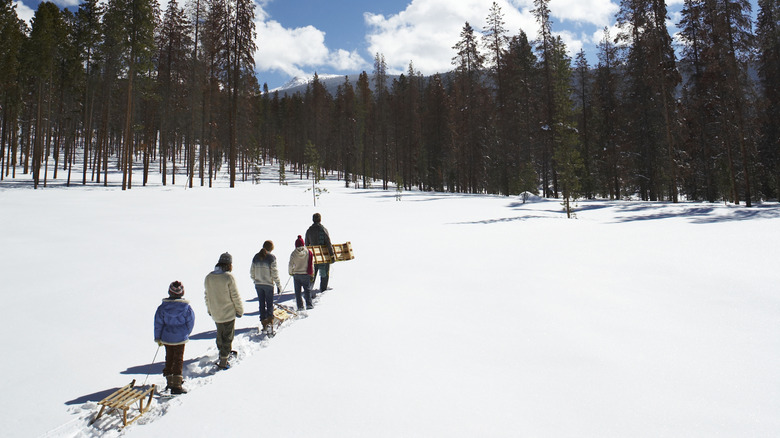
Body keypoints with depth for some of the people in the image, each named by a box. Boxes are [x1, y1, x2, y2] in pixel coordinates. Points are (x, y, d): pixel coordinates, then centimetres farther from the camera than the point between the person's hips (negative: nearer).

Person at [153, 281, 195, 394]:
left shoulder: (162, 307, -7)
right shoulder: (186, 308, -12)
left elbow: (158, 323, -1)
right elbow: (190, 323, -3)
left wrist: (158, 338, 10)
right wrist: (186, 333, 15)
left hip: (166, 338, 2)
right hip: (180, 338, -2)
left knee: (169, 359, 18)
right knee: (178, 360, 4)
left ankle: (170, 381, 26)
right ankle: (176, 385, 1)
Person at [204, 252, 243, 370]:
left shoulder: (208, 277, -2)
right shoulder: (228, 277, -20)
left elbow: (207, 296, 9)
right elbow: (235, 297, -15)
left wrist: (210, 310, 22)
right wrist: (240, 310, -2)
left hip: (215, 314, 6)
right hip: (228, 313, -6)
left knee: (220, 333, 25)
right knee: (227, 337, 6)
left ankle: (222, 352, 43)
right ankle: (223, 362, 9)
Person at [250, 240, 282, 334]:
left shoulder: (256, 257, 4)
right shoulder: (271, 257, -11)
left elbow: (252, 272, 9)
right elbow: (274, 273, -12)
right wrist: (278, 285, -5)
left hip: (258, 284, 4)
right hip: (268, 284, -4)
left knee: (262, 304, 12)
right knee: (270, 303, 6)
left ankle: (264, 323, 14)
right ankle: (270, 322, -5)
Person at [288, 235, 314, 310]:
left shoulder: (294, 253, -7)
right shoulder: (308, 252, -6)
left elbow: (290, 265, -3)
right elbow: (311, 265, -3)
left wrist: (290, 272, 15)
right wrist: (311, 275, 4)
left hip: (296, 274, 0)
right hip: (306, 274, 0)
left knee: (298, 291, 8)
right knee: (307, 289, 10)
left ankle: (300, 306, 7)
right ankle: (309, 304, 5)